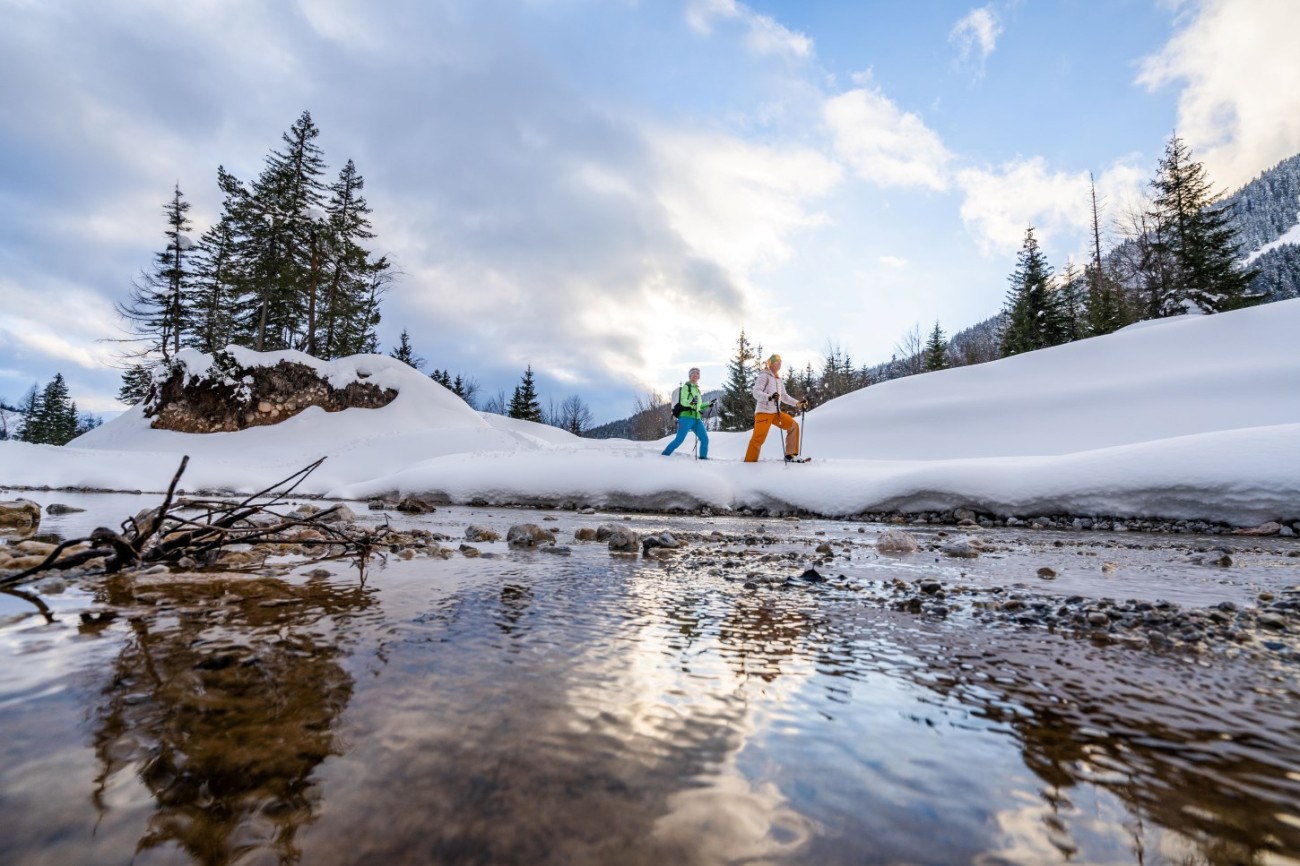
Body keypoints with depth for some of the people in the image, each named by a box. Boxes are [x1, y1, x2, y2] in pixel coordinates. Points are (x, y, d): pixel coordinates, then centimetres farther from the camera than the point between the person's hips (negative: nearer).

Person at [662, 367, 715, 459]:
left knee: (705, 439, -3)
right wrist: (690, 401, -32)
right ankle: (664, 455, 2)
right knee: (679, 440, -10)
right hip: (686, 417, -7)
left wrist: (708, 404, 21)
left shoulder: (697, 389, 23)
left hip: (696, 418, 7)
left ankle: (703, 457, 8)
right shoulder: (686, 386, 0)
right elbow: (683, 401, -12)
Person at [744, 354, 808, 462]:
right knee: (758, 438, -14)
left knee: (793, 425, 4)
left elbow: (784, 396, 25)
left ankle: (790, 455, 7)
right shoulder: (764, 376, -6)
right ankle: (750, 462, -7)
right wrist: (769, 397, -35)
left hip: (776, 412, 8)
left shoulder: (779, 380, 19)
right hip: (764, 412, -8)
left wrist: (798, 403, 15)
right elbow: (756, 392, -17)